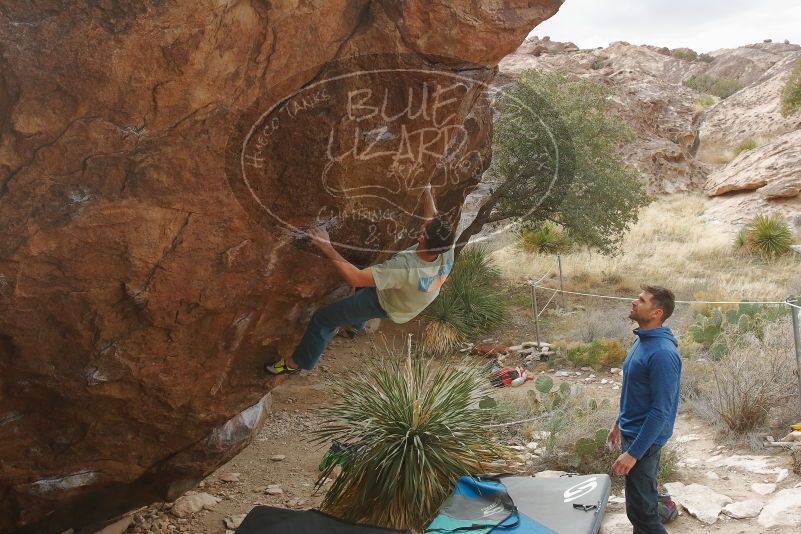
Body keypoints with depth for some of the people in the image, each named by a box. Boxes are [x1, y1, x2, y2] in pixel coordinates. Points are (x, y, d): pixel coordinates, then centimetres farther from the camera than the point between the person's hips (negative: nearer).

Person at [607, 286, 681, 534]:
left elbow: (660, 411, -26)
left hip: (644, 439, -9)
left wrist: (633, 453, -25)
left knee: (641, 510, -1)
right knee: (644, 499, 22)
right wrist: (619, 423, 23)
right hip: (631, 431, 9)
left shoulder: (662, 353, -27)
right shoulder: (642, 340, 4)